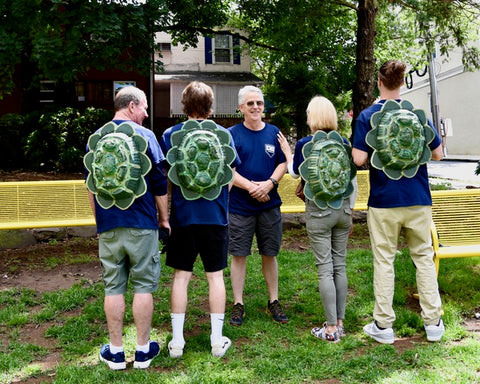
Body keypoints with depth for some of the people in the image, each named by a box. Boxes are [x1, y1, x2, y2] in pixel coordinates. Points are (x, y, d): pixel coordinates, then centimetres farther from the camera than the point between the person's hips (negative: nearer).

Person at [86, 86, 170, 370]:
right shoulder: (143, 135, -5)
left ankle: (116, 352, 15)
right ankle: (143, 350, 13)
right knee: (143, 285, 6)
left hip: (108, 226, 4)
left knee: (114, 287, 9)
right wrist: (164, 217, 4)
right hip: (142, 223, -4)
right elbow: (159, 182, -7)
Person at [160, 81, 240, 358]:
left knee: (181, 276, 8)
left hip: (182, 217, 0)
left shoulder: (170, 135, -3)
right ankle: (218, 340, 15)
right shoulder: (222, 135, -3)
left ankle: (177, 341, 14)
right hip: (215, 216, 0)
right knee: (215, 276, 9)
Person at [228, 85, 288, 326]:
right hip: (239, 206, -2)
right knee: (238, 255, 3)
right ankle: (238, 304, 15)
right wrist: (250, 186, -18)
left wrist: (269, 183, -12)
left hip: (269, 205, 2)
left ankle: (273, 302, 24)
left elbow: (283, 164, 6)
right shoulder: (232, 134, -1)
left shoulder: (274, 133, 7)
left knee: (270, 254, 10)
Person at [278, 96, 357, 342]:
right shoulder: (344, 143, 3)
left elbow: (295, 173, 8)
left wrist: (287, 152, 24)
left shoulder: (305, 144, -9)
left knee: (325, 268, -1)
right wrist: (350, 211, 16)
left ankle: (330, 329, 4)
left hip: (319, 211, -4)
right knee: (340, 265, 11)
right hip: (343, 209, 4)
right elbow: (352, 180, 7)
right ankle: (340, 323, 18)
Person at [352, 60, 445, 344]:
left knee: (384, 261, 6)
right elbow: (438, 154, 6)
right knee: (424, 257, 12)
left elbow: (359, 159, -12)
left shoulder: (368, 117, -6)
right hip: (418, 199, 2)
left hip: (384, 201, -2)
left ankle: (383, 325, 12)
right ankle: (434, 322, 17)